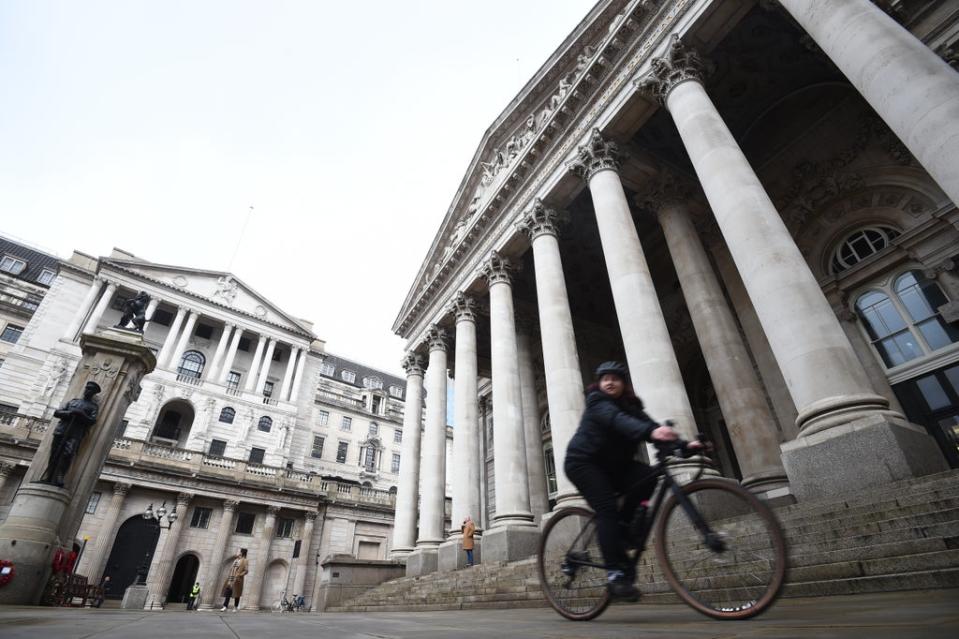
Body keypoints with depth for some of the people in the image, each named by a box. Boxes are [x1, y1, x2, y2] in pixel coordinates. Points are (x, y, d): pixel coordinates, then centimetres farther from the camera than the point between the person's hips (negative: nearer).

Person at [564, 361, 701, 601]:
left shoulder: (631, 406, 5)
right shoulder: (597, 402, -14)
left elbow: (651, 428, -11)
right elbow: (618, 421, -35)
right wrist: (651, 431, -54)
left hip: (611, 465, 6)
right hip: (583, 462, -6)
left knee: (647, 476, -18)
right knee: (607, 508, -24)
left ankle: (621, 530, -3)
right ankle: (615, 573, -20)